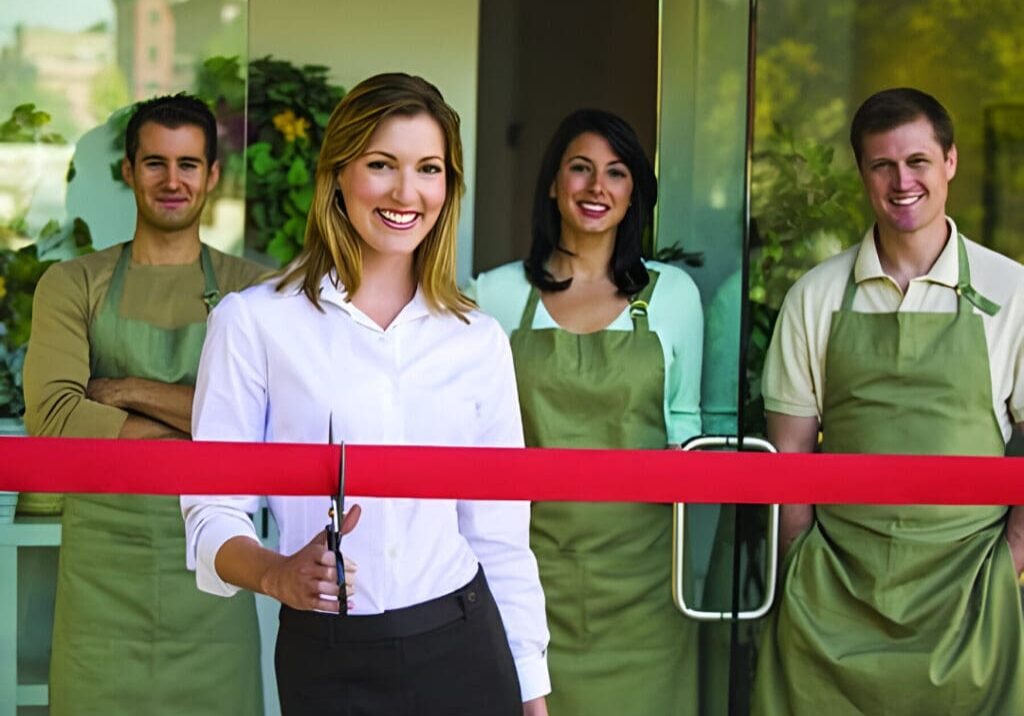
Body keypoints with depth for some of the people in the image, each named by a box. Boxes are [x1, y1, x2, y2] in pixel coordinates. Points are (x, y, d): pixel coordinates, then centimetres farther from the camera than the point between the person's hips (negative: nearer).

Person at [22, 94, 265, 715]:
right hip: (101, 563, 0)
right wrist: (199, 423, -11)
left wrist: (131, 391, -12)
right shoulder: (73, 285, 5)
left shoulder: (249, 290, 4)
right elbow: (52, 418, -10)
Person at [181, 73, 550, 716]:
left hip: (463, 648, 2)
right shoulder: (254, 322, -5)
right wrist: (277, 574, -26)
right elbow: (213, 512, -6)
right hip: (328, 663, -2)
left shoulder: (479, 340, 5)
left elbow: (501, 536, 8)